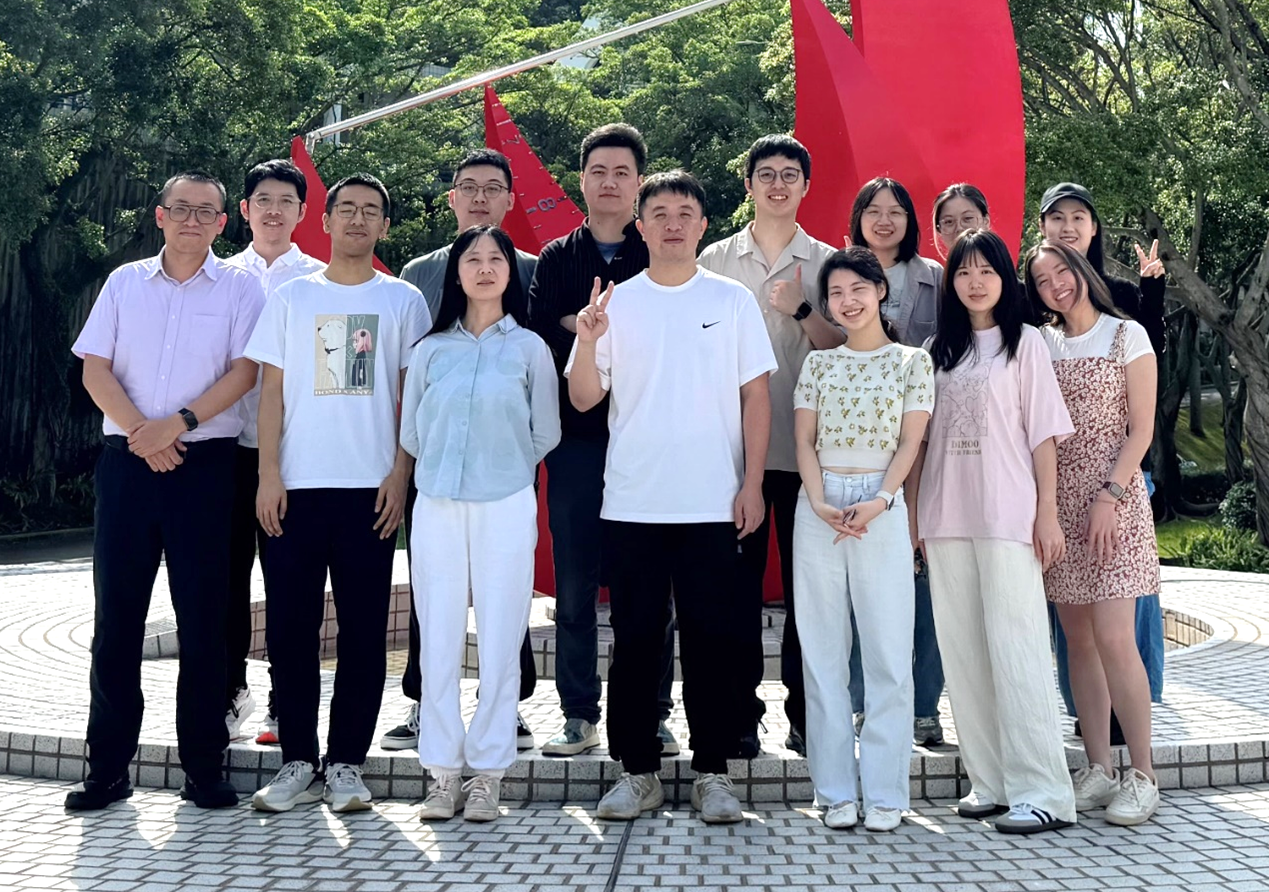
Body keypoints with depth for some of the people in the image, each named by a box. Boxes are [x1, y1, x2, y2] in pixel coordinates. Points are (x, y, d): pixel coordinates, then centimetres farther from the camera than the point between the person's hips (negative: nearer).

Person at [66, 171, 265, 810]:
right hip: (126, 462, 2)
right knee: (116, 615, 3)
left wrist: (178, 423, -15)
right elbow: (95, 370, 6)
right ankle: (107, 768, 12)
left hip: (204, 464, -2)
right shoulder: (124, 282, 12)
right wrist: (140, 432, -10)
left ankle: (203, 768, 9)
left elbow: (244, 371, -5)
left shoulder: (239, 289, 6)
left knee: (202, 618, 0)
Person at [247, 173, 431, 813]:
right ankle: (296, 763, 13)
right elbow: (272, 390, 7)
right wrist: (269, 474, -2)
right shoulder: (293, 297, 11)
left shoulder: (403, 300, 8)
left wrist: (400, 475, -5)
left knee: (363, 631, 2)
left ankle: (346, 765, 12)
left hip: (370, 489, -1)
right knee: (289, 626, 2)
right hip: (296, 485, 1)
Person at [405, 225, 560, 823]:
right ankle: (442, 770, 11)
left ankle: (487, 773, 8)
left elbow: (545, 435, 9)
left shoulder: (529, 348, 5)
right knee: (438, 639, 3)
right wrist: (448, 466, 13)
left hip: (505, 506, -2)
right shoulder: (431, 349, 9)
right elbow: (410, 433, 14)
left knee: (500, 641, -1)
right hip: (437, 506, 2)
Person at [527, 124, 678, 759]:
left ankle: (652, 713, 10)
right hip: (576, 439, 1)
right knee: (574, 586, 3)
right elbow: (539, 338, 0)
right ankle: (580, 716, 12)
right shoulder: (555, 260, 15)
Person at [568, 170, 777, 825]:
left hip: (713, 504, -1)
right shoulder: (615, 303, 6)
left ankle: (712, 771, 14)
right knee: (635, 640, 5)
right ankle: (637, 771, 16)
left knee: (713, 639, 3)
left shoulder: (732, 300, 6)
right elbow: (584, 399, 3)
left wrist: (752, 485, -3)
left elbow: (756, 396, 4)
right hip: (632, 503, 1)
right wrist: (586, 341, -16)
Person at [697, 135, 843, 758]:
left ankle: (805, 712, 15)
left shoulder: (827, 263, 8)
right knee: (738, 581, 2)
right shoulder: (715, 261, 9)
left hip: (807, 447, 0)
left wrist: (803, 310, -15)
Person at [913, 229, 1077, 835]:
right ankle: (989, 781, 13)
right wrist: (911, 511, 9)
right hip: (945, 516, 5)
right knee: (962, 650, 5)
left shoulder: (1024, 343, 5)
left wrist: (1047, 512, -6)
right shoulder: (937, 350, 15)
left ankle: (1041, 792, -4)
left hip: (1007, 516, -4)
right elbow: (920, 437, 14)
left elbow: (1043, 433, 0)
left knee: (1015, 648, -7)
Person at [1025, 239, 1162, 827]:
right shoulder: (1040, 344, 11)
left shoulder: (1127, 336, 2)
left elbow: (1141, 429, -3)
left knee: (1113, 638, -11)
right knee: (1078, 639, 4)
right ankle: (1098, 768, 12)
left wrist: (1109, 494, -13)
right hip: (1058, 500, 4)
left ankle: (1142, 775, -2)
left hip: (1113, 499, -4)